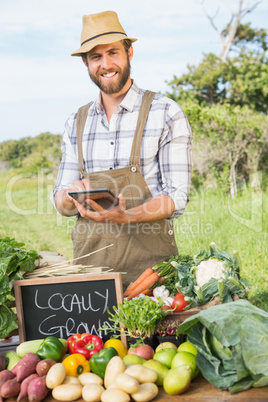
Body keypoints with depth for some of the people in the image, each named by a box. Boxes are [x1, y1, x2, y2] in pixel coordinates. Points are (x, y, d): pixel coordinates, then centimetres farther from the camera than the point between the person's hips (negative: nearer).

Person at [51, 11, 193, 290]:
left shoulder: (167, 114, -2)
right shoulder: (76, 123, 11)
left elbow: (176, 197, -6)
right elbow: (61, 204, 13)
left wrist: (125, 217, -22)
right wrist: (71, 197, -10)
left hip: (148, 256, -3)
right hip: (89, 255, 3)